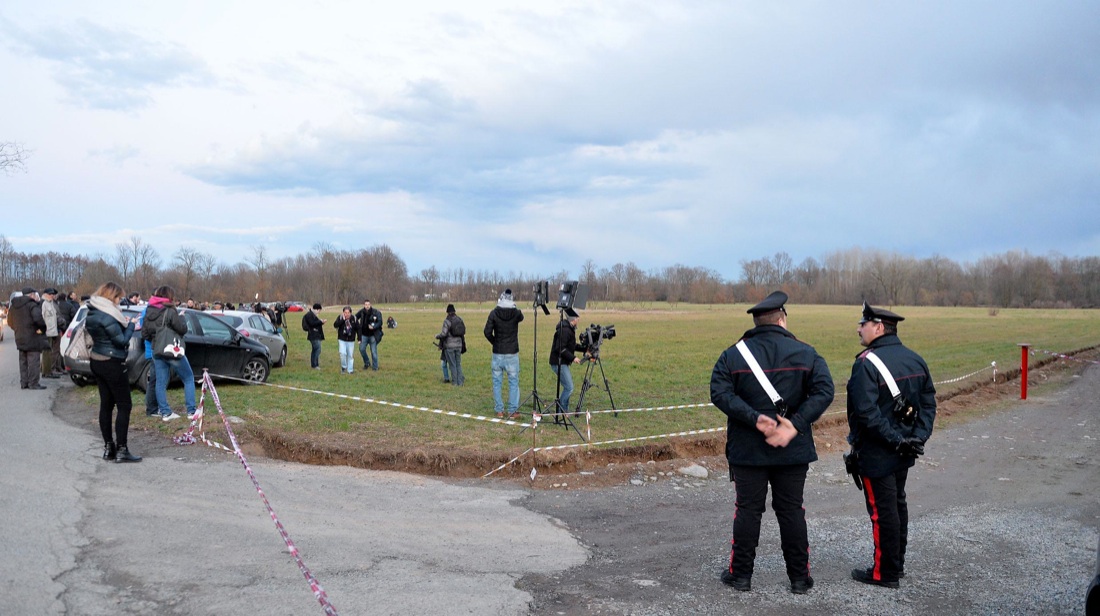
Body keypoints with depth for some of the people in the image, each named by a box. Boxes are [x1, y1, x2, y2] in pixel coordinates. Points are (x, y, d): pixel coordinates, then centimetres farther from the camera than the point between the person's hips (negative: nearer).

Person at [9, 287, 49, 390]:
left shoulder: (13, 306, 12)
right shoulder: (32, 305, -15)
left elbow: (10, 322, 18)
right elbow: (38, 319, -28)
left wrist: (18, 330, 18)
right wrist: (42, 328, -13)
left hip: (20, 338, 8)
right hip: (32, 338, -8)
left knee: (23, 362, 14)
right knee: (34, 361, -4)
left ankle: (24, 383, 17)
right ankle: (33, 383, -4)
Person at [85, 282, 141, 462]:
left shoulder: (93, 313, 10)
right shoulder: (107, 316, -20)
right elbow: (121, 341, -17)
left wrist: (124, 324, 4)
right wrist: (130, 325, -3)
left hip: (97, 362, 10)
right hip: (112, 364, -10)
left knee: (106, 404, 13)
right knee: (124, 406, -4)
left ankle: (108, 447, 17)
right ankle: (121, 450, -4)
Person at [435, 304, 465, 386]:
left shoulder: (447, 321, -14)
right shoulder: (460, 319, 4)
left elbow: (444, 334, -18)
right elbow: (464, 331, 8)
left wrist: (437, 336, 2)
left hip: (449, 346, -5)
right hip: (458, 345, 5)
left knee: (452, 365, 3)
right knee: (458, 364, 13)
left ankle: (455, 382, 7)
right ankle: (460, 382, 12)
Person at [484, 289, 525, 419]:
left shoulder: (494, 313, -7)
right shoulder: (516, 313, -7)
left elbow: (487, 332, -8)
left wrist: (494, 342, 7)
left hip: (497, 353, 0)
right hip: (512, 354, 0)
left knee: (497, 382, 9)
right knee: (513, 382, 6)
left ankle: (499, 410, 11)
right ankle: (513, 411, 5)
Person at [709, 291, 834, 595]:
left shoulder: (733, 355, -2)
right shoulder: (805, 353, -2)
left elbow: (720, 393, -14)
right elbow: (824, 391, -13)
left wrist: (755, 419, -18)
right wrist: (795, 426, -17)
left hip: (747, 450, 0)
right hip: (793, 451, 1)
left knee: (747, 510, 7)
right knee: (791, 511, 10)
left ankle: (741, 574, 15)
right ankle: (799, 578, 19)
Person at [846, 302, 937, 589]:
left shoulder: (867, 364, -20)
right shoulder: (915, 360, 5)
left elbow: (866, 413, -28)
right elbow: (928, 403, 6)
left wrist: (895, 439, -21)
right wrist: (918, 437, -1)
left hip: (876, 455, -8)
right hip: (904, 455, 8)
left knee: (882, 511, 2)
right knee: (898, 505, 20)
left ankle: (885, 573, 13)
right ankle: (897, 564, 33)